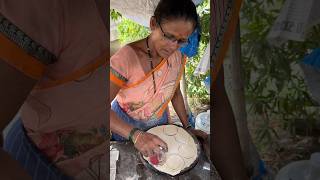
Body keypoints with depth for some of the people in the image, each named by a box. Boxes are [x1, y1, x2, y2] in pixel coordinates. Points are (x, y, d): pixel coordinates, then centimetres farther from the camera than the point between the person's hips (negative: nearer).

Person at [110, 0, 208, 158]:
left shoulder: (178, 58, -15)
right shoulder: (127, 57, -32)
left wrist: (187, 127, 0)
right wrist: (135, 135, -46)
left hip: (159, 123, 4)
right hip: (125, 126, -4)